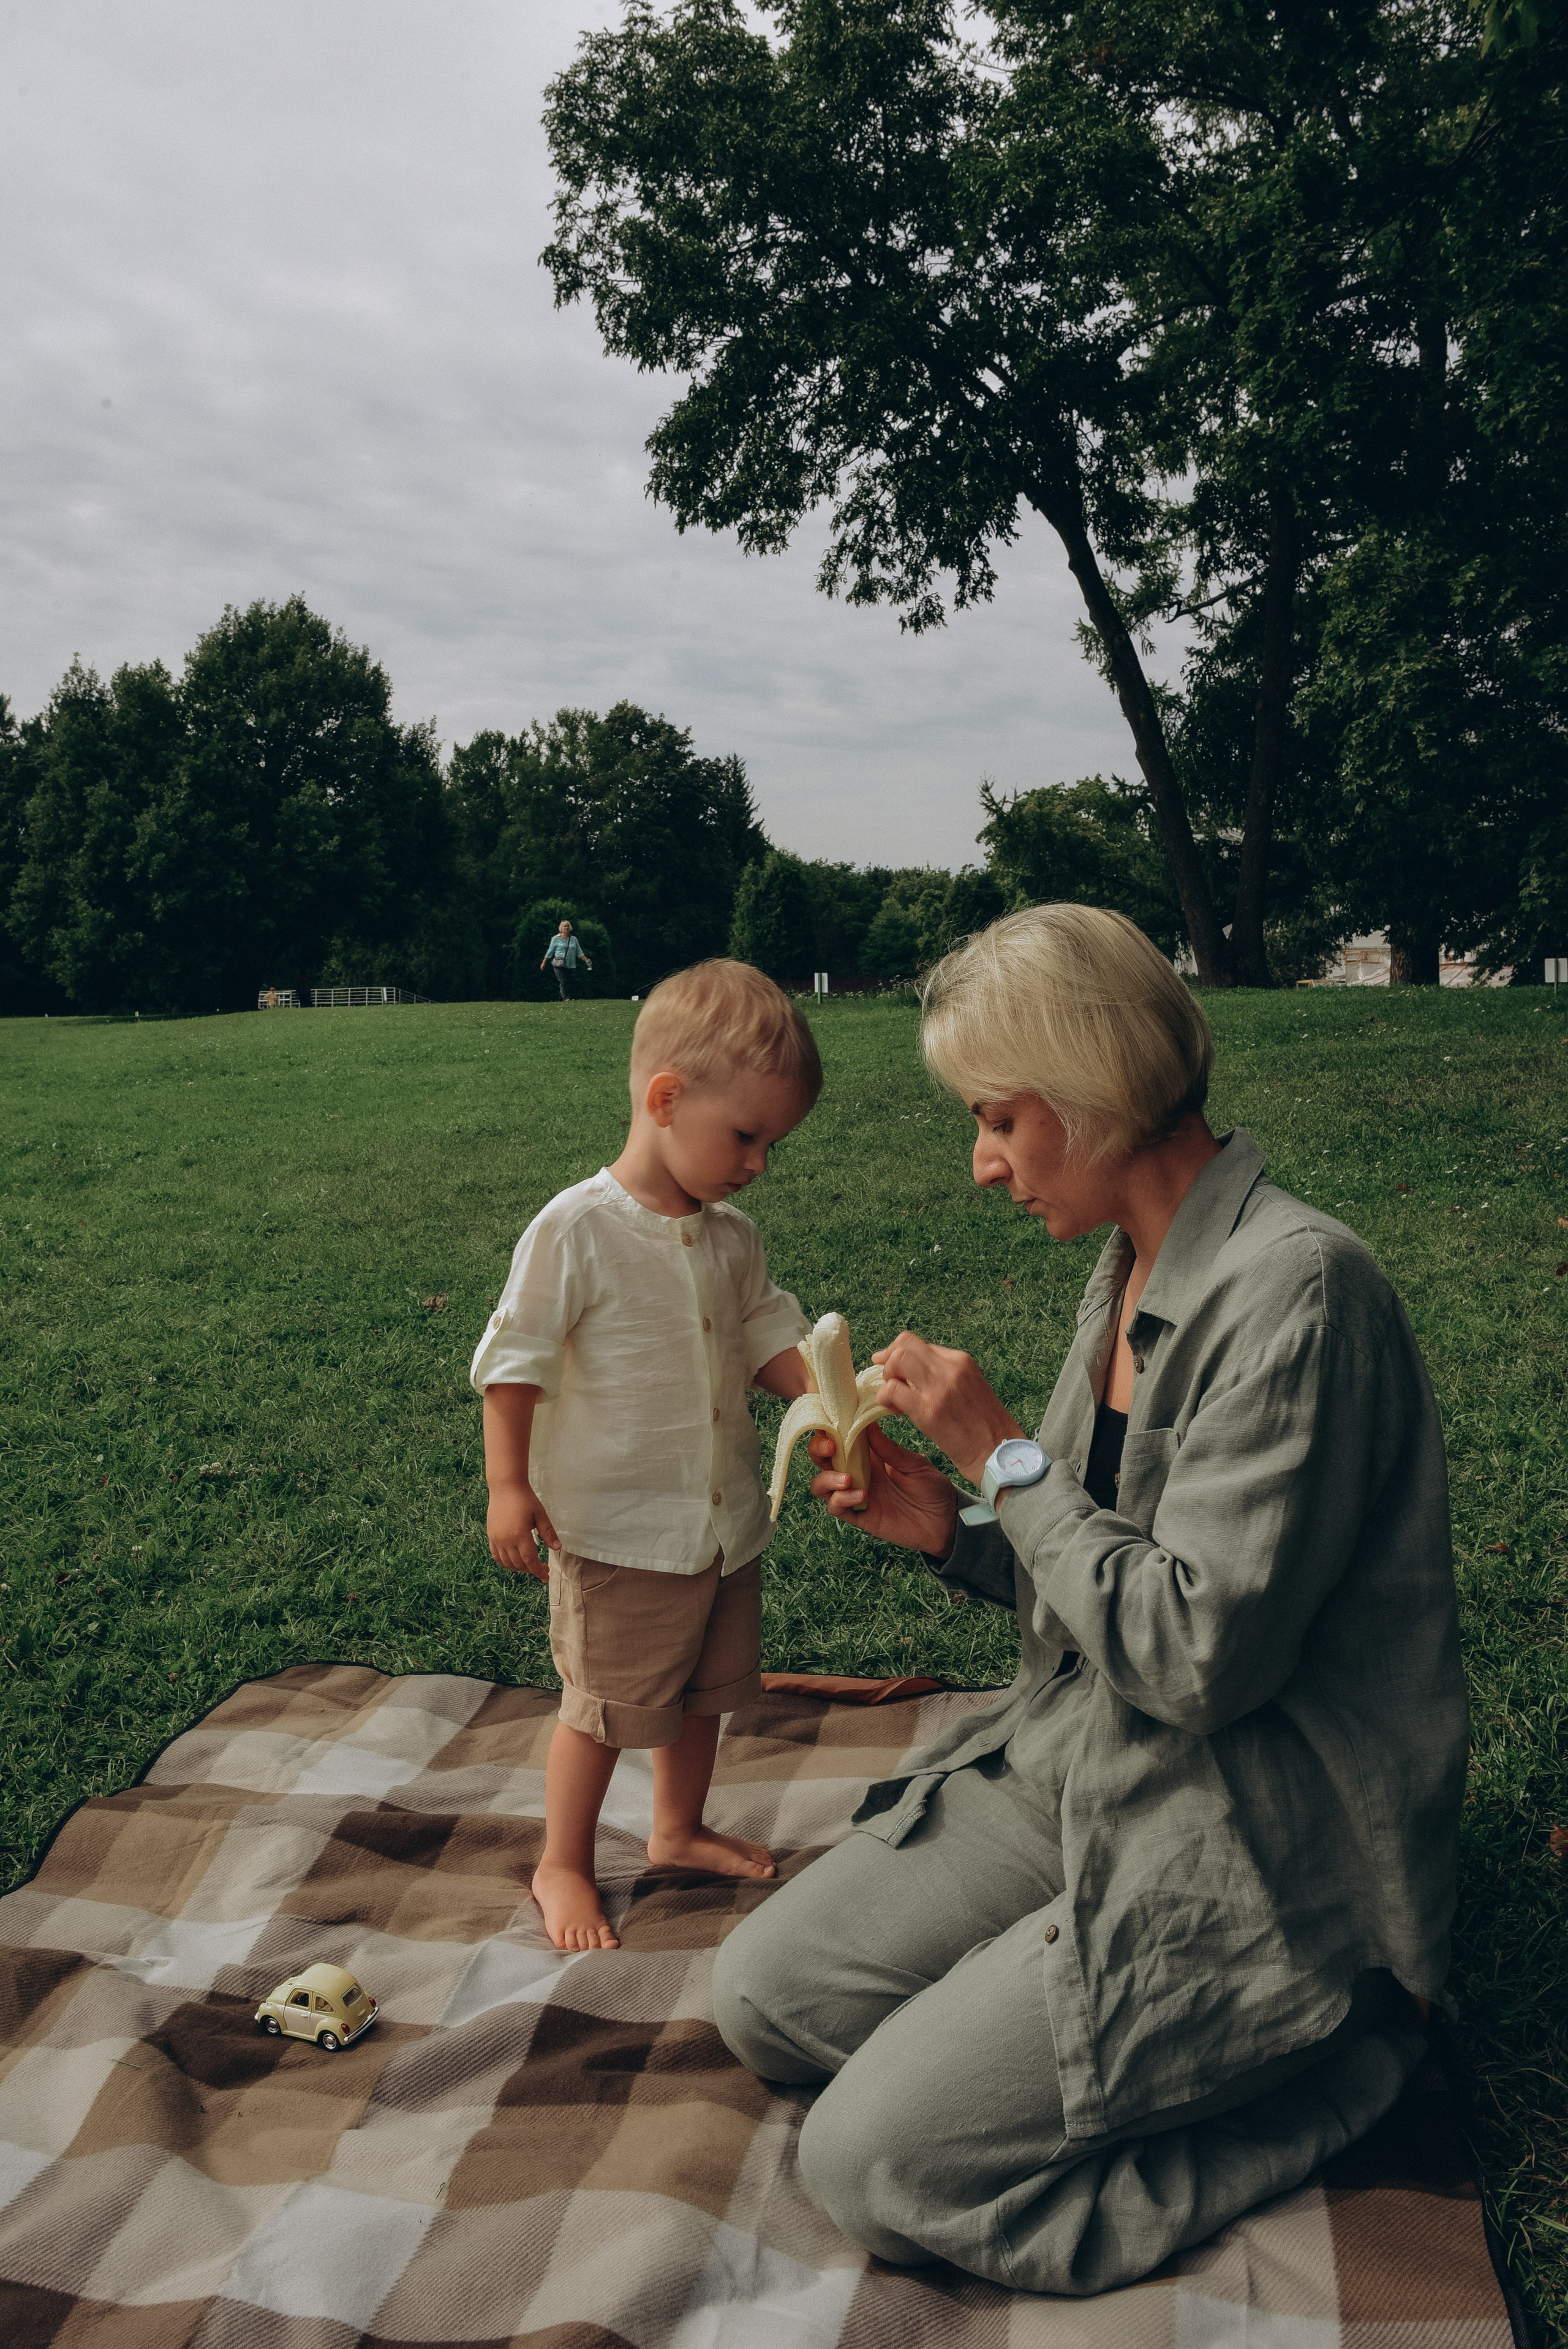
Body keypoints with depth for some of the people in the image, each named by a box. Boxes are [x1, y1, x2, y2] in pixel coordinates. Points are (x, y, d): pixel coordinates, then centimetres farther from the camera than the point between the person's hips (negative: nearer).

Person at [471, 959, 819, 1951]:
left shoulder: (734, 1235, 0)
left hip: (726, 1521, 7)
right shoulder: (577, 1228, -20)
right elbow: (516, 1359, -16)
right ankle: (563, 1865, 31)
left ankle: (679, 1830, 45)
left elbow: (766, 1331, 9)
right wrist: (509, 1485, -16)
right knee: (605, 1706, 8)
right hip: (615, 1533, -6)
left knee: (704, 1690, 22)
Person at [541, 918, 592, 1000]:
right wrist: (543, 963, 9)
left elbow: (579, 953, 14)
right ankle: (566, 999, -19)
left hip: (571, 965, 3)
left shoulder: (574, 939, 13)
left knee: (572, 983, -4)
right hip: (559, 965, -3)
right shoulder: (556, 939, 5)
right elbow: (550, 952, 9)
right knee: (563, 982, -14)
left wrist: (586, 960, 2)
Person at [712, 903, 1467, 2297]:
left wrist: (1003, 1456, -17)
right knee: (766, 1996, 3)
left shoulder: (1294, 1287, -23)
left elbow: (1202, 1651, -26)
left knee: (876, 2163, -11)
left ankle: (1328, 2063, 4)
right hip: (1077, 1774, 9)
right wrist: (951, 1532, -3)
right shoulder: (1128, 1272, 6)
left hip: (1256, 1855, -8)